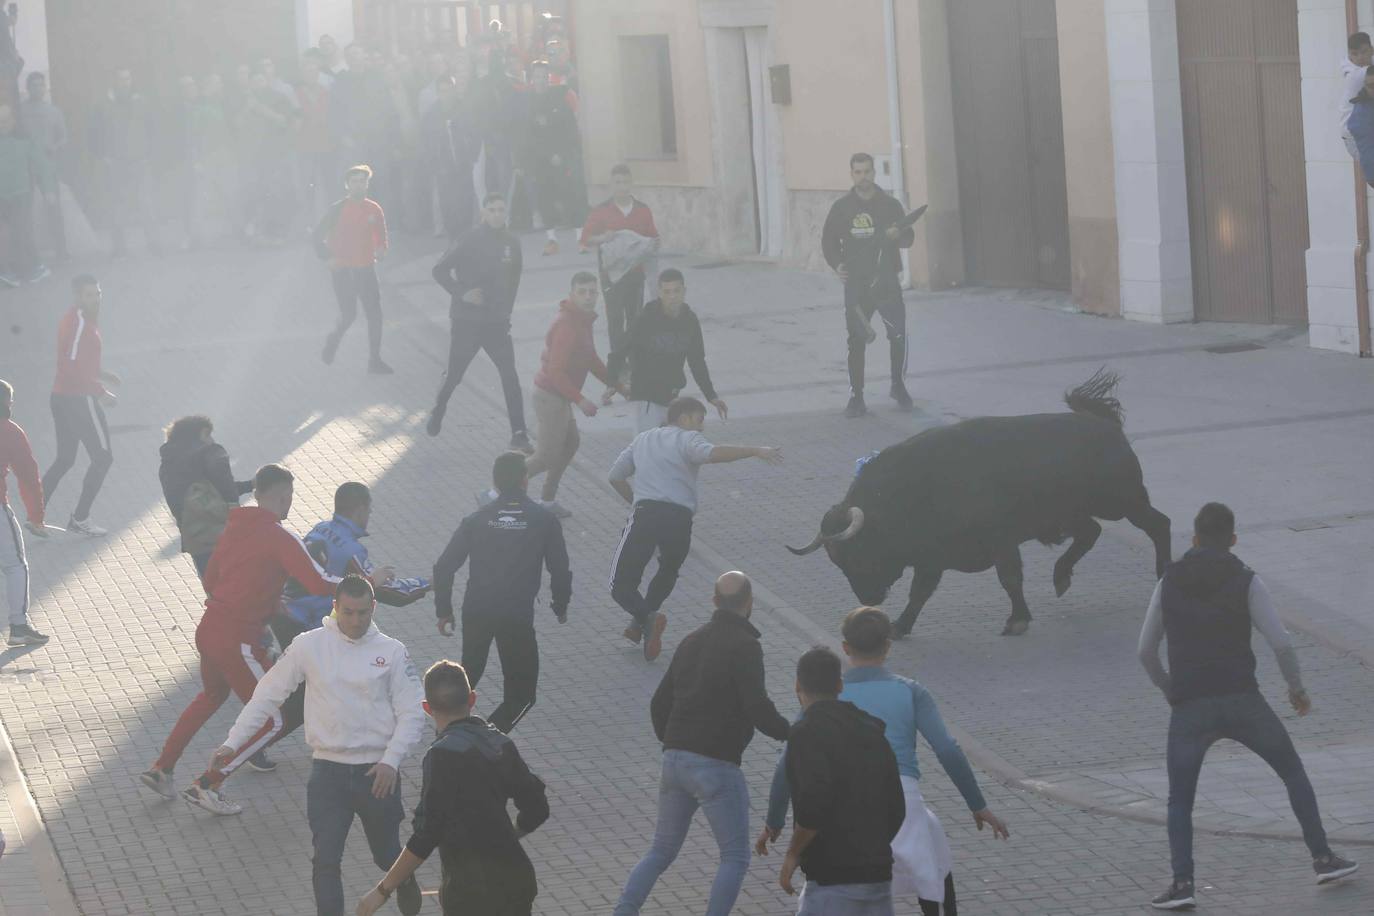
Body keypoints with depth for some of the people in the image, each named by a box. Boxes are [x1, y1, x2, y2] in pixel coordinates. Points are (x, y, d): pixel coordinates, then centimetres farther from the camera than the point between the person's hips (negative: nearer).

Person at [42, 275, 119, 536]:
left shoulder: (77, 319, 13)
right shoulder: (80, 322, -18)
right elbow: (72, 367, -25)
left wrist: (100, 375, 15)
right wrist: (101, 392, -19)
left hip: (62, 397, 10)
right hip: (79, 399, -10)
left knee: (65, 460, 16)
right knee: (102, 457, 1)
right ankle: (80, 518, 6)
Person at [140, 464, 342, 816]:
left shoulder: (235, 526, 8)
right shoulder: (279, 538, -15)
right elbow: (318, 584, -22)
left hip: (207, 628, 8)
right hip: (238, 640, -8)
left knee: (211, 695, 35)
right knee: (274, 720, 4)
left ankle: (161, 769, 36)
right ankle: (206, 787, 5)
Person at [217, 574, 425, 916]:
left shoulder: (392, 651, -3)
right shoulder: (309, 646, -2)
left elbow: (412, 713, -3)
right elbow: (267, 696, 2)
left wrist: (391, 760, -16)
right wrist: (233, 743, -4)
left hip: (377, 772, 0)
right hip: (328, 771, 0)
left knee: (387, 855, 14)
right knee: (325, 860, -6)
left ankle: (406, 884, 45)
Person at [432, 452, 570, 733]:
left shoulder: (476, 520, 5)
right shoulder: (544, 520, -1)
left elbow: (444, 567, 3)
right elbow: (560, 569, 1)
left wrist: (444, 612, 13)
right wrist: (560, 607, 19)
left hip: (475, 612, 4)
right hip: (518, 615, -4)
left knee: (470, 671, 29)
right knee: (521, 693, 4)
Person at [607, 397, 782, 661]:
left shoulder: (643, 439, 27)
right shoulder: (687, 438, 10)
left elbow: (616, 476, 31)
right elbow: (711, 454, -13)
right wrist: (755, 451, -13)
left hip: (645, 513, 2)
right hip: (679, 518, -2)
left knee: (621, 585, 4)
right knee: (668, 572, 28)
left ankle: (646, 619, -23)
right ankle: (641, 625, 20)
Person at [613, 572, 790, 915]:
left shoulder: (691, 642, 14)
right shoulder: (744, 646, -10)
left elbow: (659, 704, 18)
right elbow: (758, 708, -19)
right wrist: (791, 733, -2)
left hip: (675, 759, 7)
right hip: (716, 767, -7)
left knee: (661, 852, 16)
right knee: (735, 858, 4)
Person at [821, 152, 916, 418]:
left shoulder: (889, 204, 3)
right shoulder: (842, 208, 3)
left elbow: (909, 237, 5)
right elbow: (828, 240, 7)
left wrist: (898, 235, -19)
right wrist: (837, 264, -10)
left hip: (887, 282, 0)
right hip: (856, 283, 0)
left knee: (898, 334, -7)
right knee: (856, 341, 0)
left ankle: (899, 386, 15)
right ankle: (856, 397, 7)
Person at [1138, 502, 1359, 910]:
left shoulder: (1170, 581, 9)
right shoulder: (1245, 581, 1)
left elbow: (1146, 650, 13)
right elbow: (1281, 642, -6)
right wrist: (1297, 687, 11)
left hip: (1189, 707, 1)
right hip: (1241, 700, -1)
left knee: (1180, 800, 12)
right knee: (1293, 772, 20)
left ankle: (1182, 882, -7)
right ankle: (1323, 859, 17)